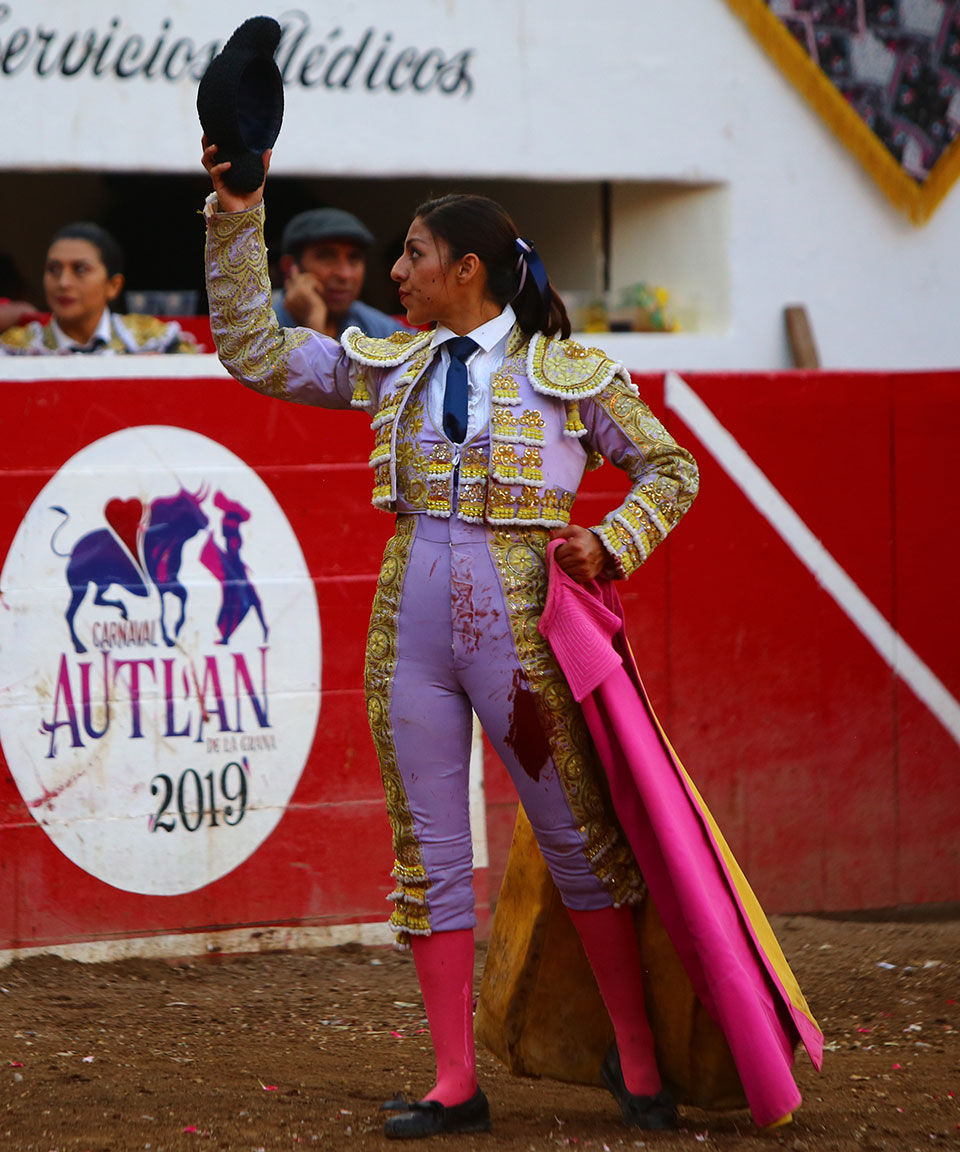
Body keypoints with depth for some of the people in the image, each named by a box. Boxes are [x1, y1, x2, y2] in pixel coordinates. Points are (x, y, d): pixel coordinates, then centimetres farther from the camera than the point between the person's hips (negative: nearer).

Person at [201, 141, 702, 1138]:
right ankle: (456, 1084, 10)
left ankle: (637, 1060, 15)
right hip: (410, 620, 4)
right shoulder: (391, 367, 11)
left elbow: (671, 470, 8)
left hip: (519, 623, -4)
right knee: (427, 851, 4)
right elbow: (253, 352, 11)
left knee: (581, 838, 2)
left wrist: (609, 543, -9)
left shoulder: (567, 373, 1)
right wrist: (235, 221, 5)